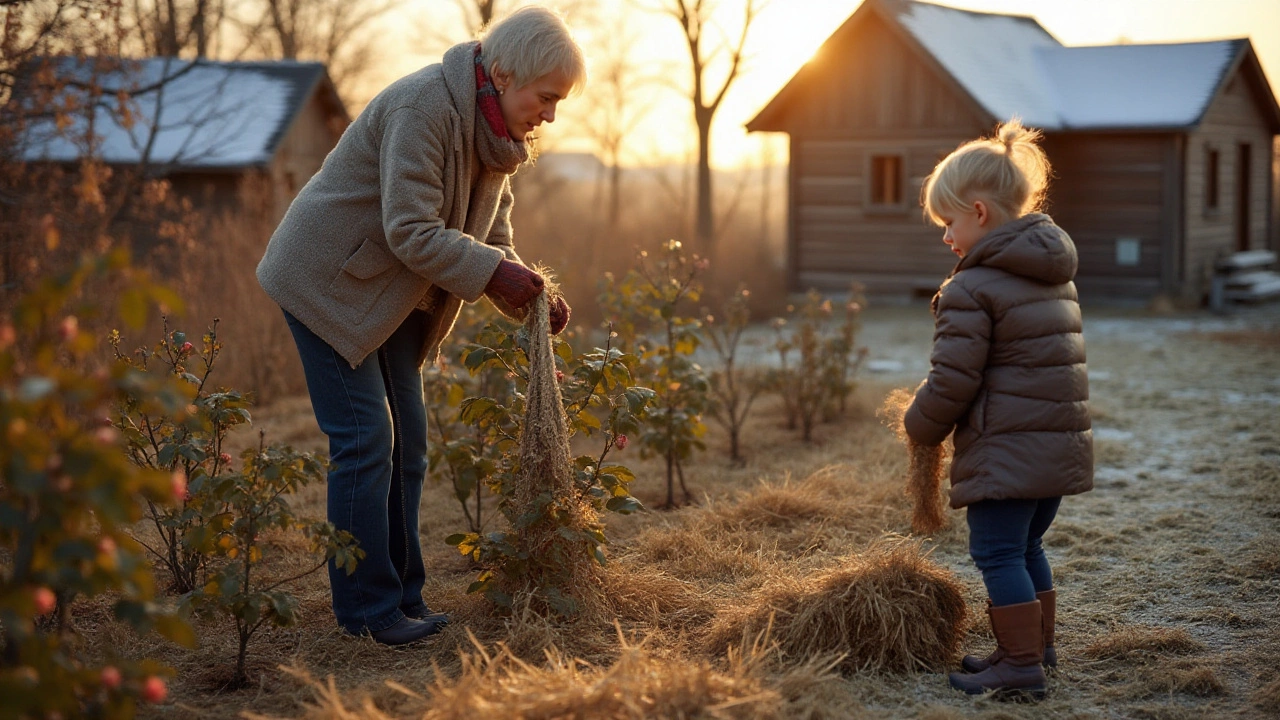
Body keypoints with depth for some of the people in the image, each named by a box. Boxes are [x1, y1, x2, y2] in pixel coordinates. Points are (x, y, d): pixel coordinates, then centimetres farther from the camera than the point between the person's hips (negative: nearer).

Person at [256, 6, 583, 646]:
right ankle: (368, 608, -2)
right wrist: (494, 272, -31)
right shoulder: (423, 107, -25)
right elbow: (410, 230, -29)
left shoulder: (497, 137, 3)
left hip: (390, 297, 9)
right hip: (330, 281, -9)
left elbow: (491, 240, 6)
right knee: (365, 438, -10)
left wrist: (530, 299, -10)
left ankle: (403, 597, 17)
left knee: (405, 440, 8)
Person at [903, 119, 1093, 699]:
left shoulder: (973, 289, -15)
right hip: (1062, 445, 9)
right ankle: (1038, 644, 30)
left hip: (1004, 450, -9)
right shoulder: (1056, 275, 13)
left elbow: (952, 380, -16)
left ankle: (1021, 663, 2)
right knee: (1026, 546, 21)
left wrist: (920, 426, 2)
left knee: (998, 553, -1)